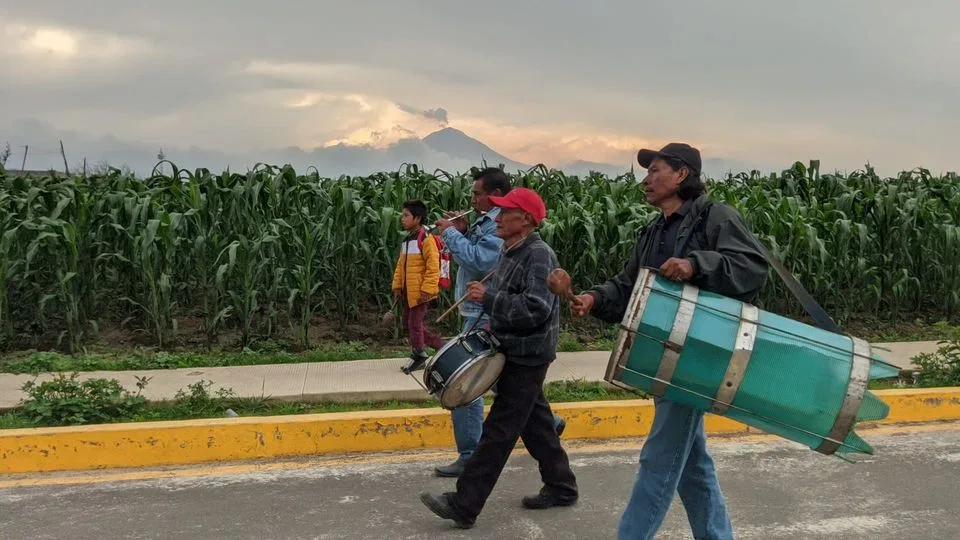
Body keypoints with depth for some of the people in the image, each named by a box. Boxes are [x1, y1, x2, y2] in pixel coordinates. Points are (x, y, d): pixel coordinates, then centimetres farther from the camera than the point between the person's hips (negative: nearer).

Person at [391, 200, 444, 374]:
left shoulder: (426, 239, -15)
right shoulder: (406, 240, 13)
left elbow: (433, 267, -19)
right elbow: (400, 266, 16)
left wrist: (427, 290, -21)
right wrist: (397, 286, 11)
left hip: (420, 292, -9)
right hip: (407, 291, 9)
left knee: (414, 323, -1)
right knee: (408, 324, 13)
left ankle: (418, 356, 16)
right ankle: (439, 343, 23)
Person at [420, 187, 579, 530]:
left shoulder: (539, 255, -18)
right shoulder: (511, 252, 10)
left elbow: (535, 309, -27)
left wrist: (487, 298, -25)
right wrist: (493, 324, 9)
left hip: (527, 357, -10)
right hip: (515, 353, 10)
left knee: (498, 431, -6)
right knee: (535, 423, 16)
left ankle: (464, 505, -4)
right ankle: (561, 487, 28)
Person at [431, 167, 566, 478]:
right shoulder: (488, 222, 15)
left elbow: (479, 262, -27)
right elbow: (474, 257, 16)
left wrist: (451, 233, -16)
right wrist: (462, 232, 2)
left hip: (486, 318, -11)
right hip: (482, 313, 11)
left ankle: (470, 458, 0)